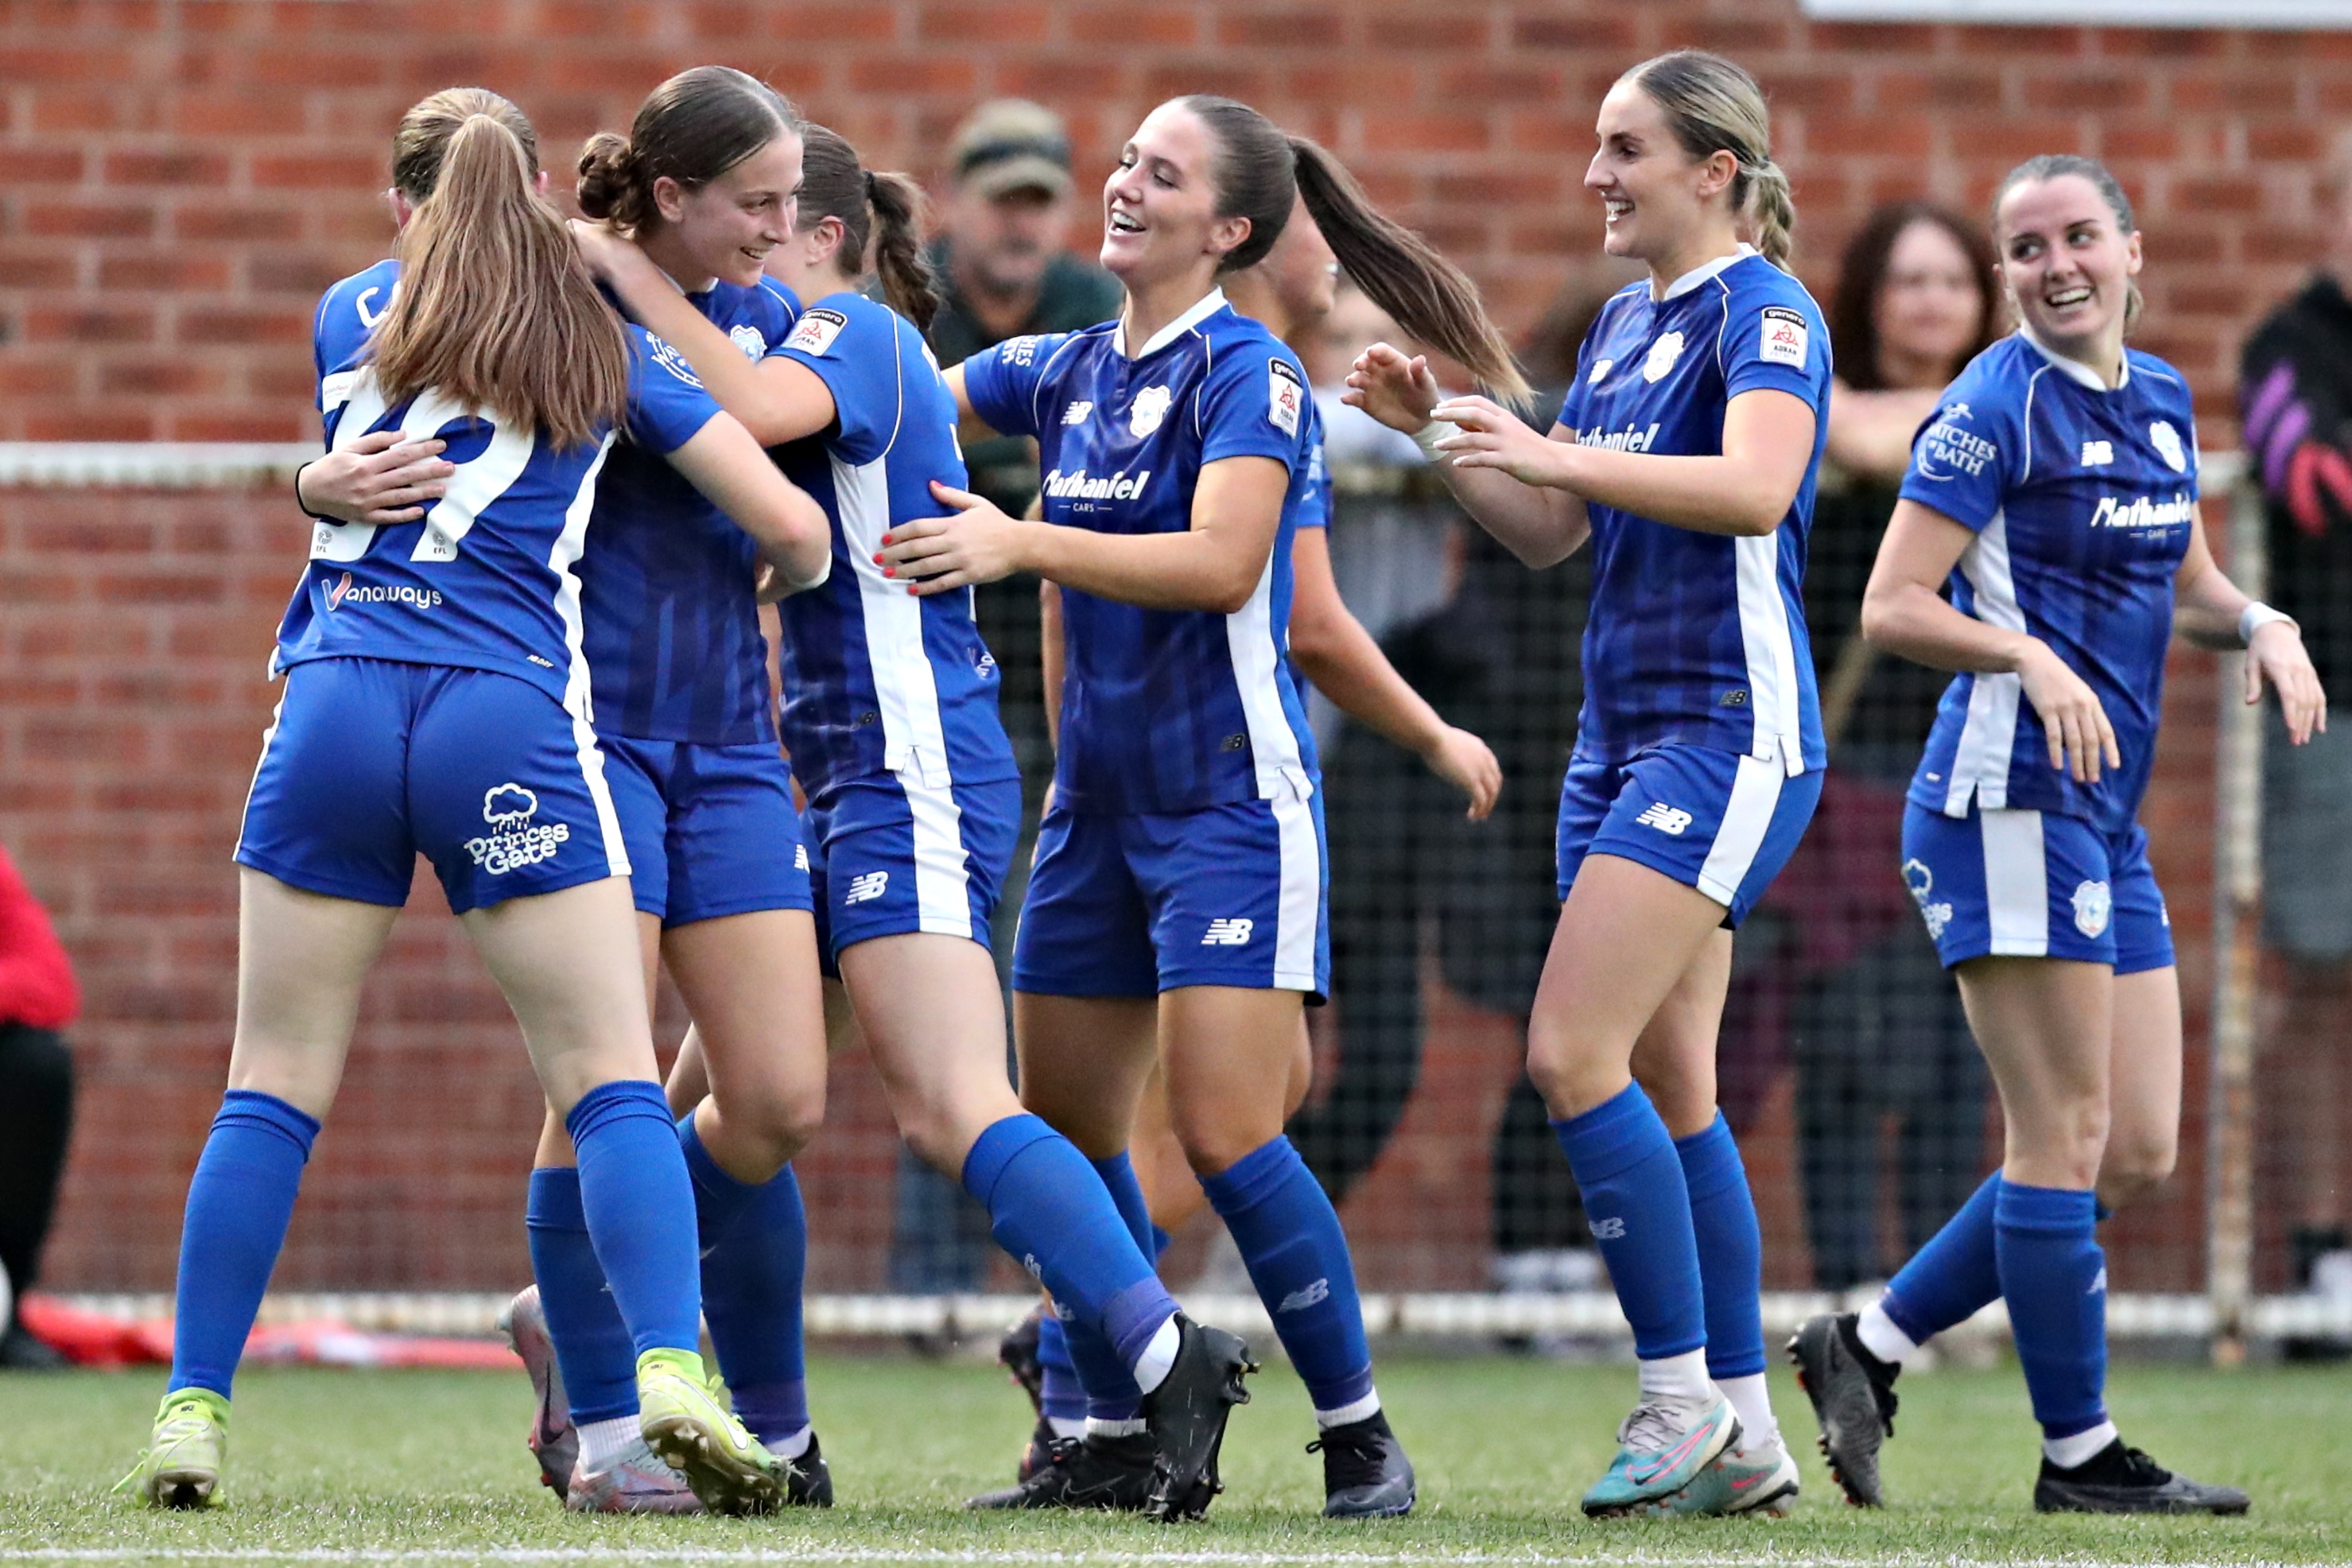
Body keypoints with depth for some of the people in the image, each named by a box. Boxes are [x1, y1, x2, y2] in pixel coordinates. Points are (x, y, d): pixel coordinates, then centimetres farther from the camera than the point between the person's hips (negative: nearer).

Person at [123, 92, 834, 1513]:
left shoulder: (356, 320, 17)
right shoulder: (605, 349, 12)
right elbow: (794, 529, 11)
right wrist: (790, 575, 32)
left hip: (334, 703, 2)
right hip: (511, 718, -2)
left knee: (276, 1085, 7)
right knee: (612, 1079, -1)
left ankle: (193, 1412, 5)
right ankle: (672, 1373, -18)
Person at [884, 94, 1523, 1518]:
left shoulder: (1249, 373, -11)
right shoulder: (1066, 374, 10)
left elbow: (1223, 561, -25)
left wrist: (1020, 543, -29)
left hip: (1231, 802, -8)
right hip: (1100, 802, 8)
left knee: (1225, 1134, -14)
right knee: (1065, 1131, 7)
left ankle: (1361, 1436, -4)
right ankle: (1111, 1438, 17)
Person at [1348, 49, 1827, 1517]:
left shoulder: (1763, 309, -10)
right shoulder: (1624, 322, 16)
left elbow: (1757, 487, -27)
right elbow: (1547, 533, 21)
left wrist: (1555, 453, -27)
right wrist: (1439, 427, 7)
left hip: (1730, 733, -9)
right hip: (1624, 735, 9)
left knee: (1574, 1054, -16)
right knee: (1667, 1087, 7)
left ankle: (1682, 1391, -9)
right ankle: (1745, 1436, 10)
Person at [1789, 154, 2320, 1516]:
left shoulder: (2162, 400, 14)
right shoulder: (1998, 408, -9)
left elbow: (2186, 585, 26)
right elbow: (1892, 606, -13)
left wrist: (2259, 625, 5)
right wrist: (2031, 655, -27)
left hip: (2108, 822, 9)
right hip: (2013, 802, -9)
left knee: (2138, 1154, 7)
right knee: (2066, 1139, -6)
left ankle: (1868, 1348, 14)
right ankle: (2080, 1454, 2)